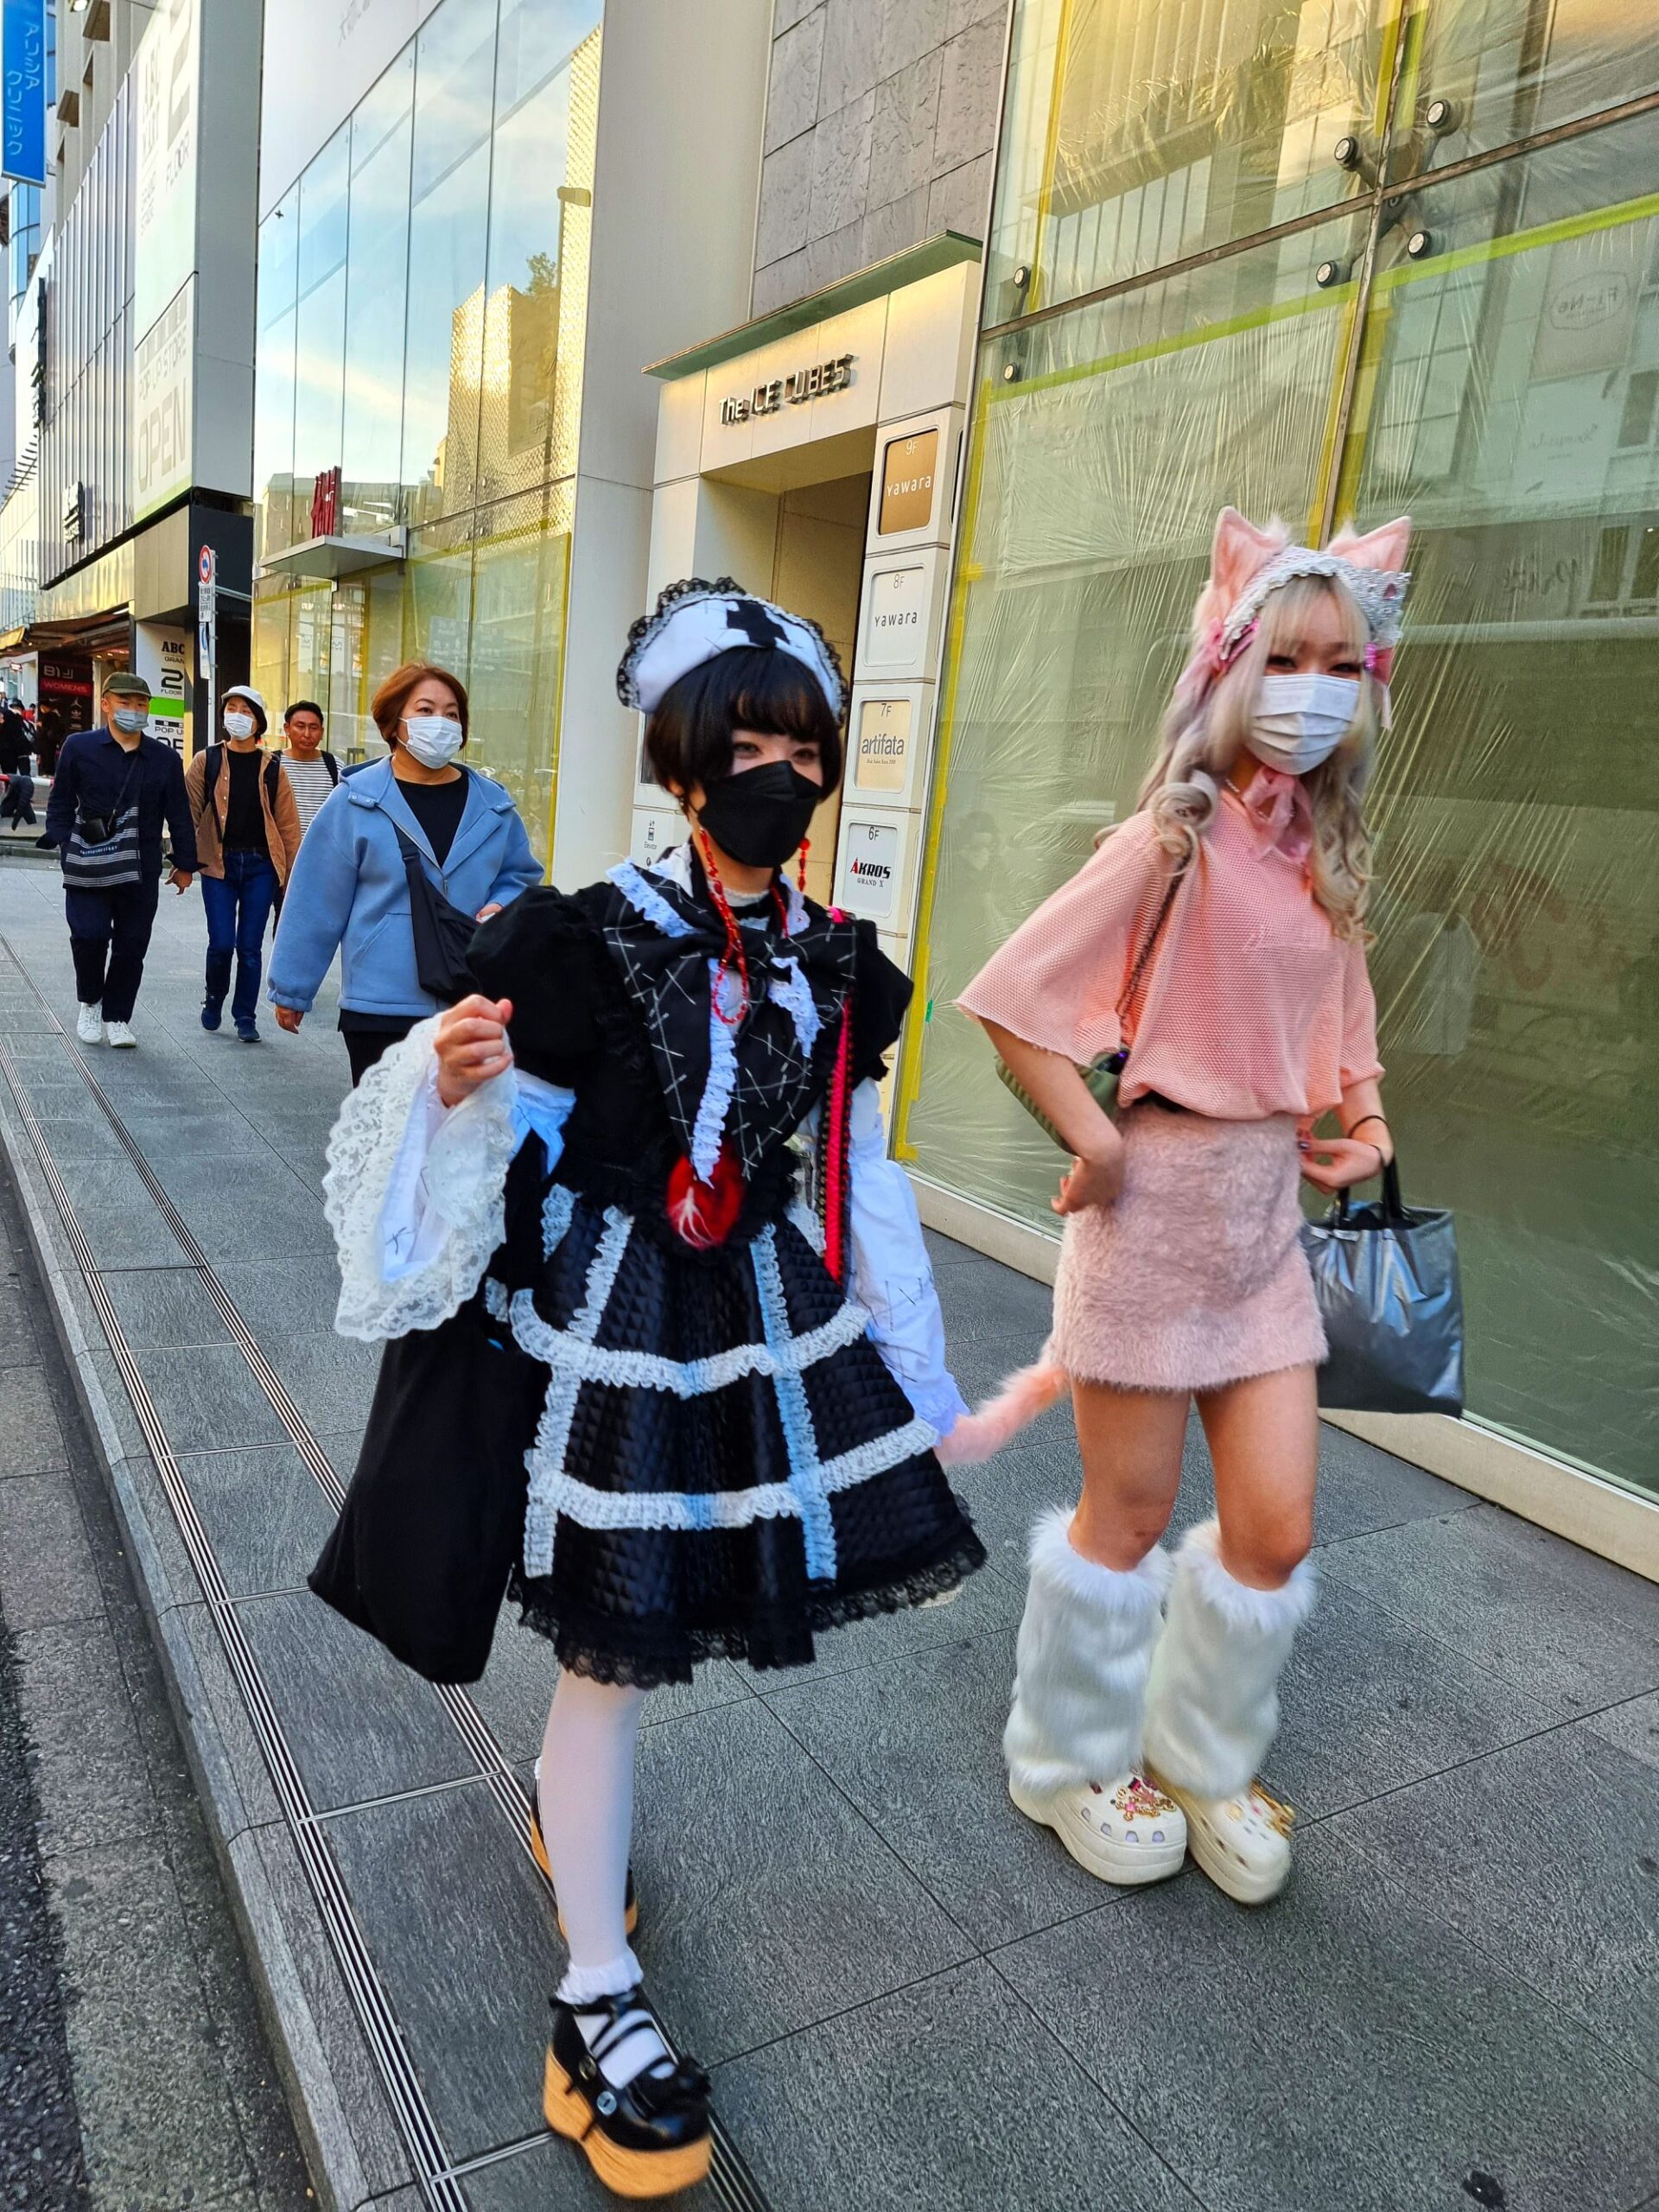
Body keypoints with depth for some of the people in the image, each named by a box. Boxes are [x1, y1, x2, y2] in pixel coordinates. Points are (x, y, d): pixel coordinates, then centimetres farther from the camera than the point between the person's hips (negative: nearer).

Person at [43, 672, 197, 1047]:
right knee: (89, 935, -11)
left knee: (132, 945, 4)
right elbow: (60, 802, 8)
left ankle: (116, 1017, 19)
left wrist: (184, 864, 10)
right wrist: (64, 844, -4)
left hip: (142, 872, 2)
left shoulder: (166, 759, 6)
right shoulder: (79, 747, 3)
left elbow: (179, 815, 10)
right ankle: (89, 1002, 15)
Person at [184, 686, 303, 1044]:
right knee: (221, 943, -4)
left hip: (260, 865, 1)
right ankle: (213, 1000, 23)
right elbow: (189, 811, 3)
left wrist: (292, 873, 2)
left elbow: (287, 823, 5)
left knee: (250, 946, 2)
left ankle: (246, 1017, 15)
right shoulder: (206, 761, 4)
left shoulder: (272, 768, 6)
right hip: (218, 863, 0)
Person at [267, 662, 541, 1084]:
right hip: (382, 1006, -3)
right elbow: (316, 903, -2)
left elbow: (521, 875, 19)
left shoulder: (492, 804, 6)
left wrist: (500, 907, -5)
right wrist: (292, 989, 2)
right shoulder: (355, 803, -4)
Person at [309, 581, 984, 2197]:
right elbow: (508, 1127, -8)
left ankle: (564, 1793, 52)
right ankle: (598, 2005, 24)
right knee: (618, 1640, 4)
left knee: (638, 1624, 19)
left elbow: (851, 1169, 9)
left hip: (760, 1311, 5)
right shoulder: (597, 939, -14)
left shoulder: (834, 964, 3)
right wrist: (459, 1077, -31)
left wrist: (886, 1336, 12)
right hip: (607, 1315, -5)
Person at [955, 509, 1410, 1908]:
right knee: (1129, 1518, 9)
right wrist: (1094, 1142, -19)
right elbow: (1014, 1004, -15)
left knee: (1278, 1527, 10)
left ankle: (1202, 1758, 37)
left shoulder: (1329, 858, 7)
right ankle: (1073, 1762, 36)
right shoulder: (1176, 840, -13)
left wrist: (1364, 1127, 1)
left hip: (1270, 1208, 6)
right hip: (1160, 1196, -6)